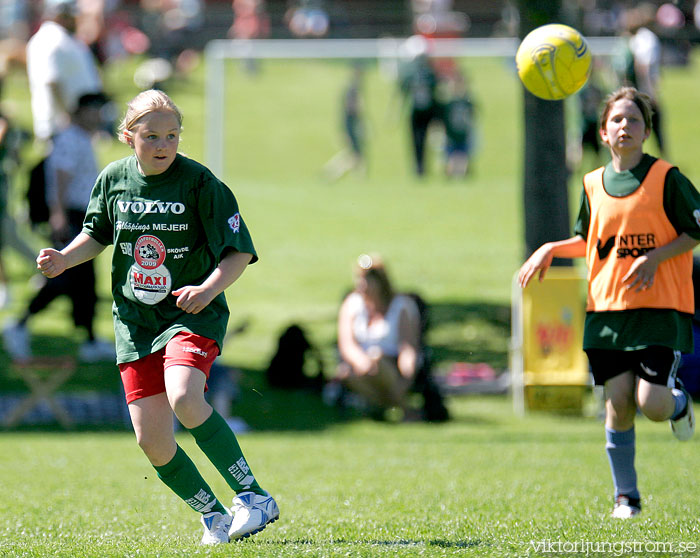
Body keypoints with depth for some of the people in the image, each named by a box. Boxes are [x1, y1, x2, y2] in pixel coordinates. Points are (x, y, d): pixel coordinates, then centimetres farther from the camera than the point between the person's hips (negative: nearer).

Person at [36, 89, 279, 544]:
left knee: (183, 398, -32)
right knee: (152, 441, -2)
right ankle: (214, 517, 18)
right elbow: (97, 234, 20)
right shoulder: (113, 180, 2)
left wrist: (208, 289, -26)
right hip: (135, 320, 5)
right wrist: (65, 259, 1)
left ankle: (253, 497, -22)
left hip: (193, 316, -5)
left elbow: (240, 251, -9)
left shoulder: (199, 183, -10)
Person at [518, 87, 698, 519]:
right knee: (618, 402, 0)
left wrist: (655, 257, -12)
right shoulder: (593, 185, 9)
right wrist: (551, 250, 6)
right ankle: (626, 496, 13)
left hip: (662, 306, -3)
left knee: (652, 403, -13)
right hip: (607, 306, 3)